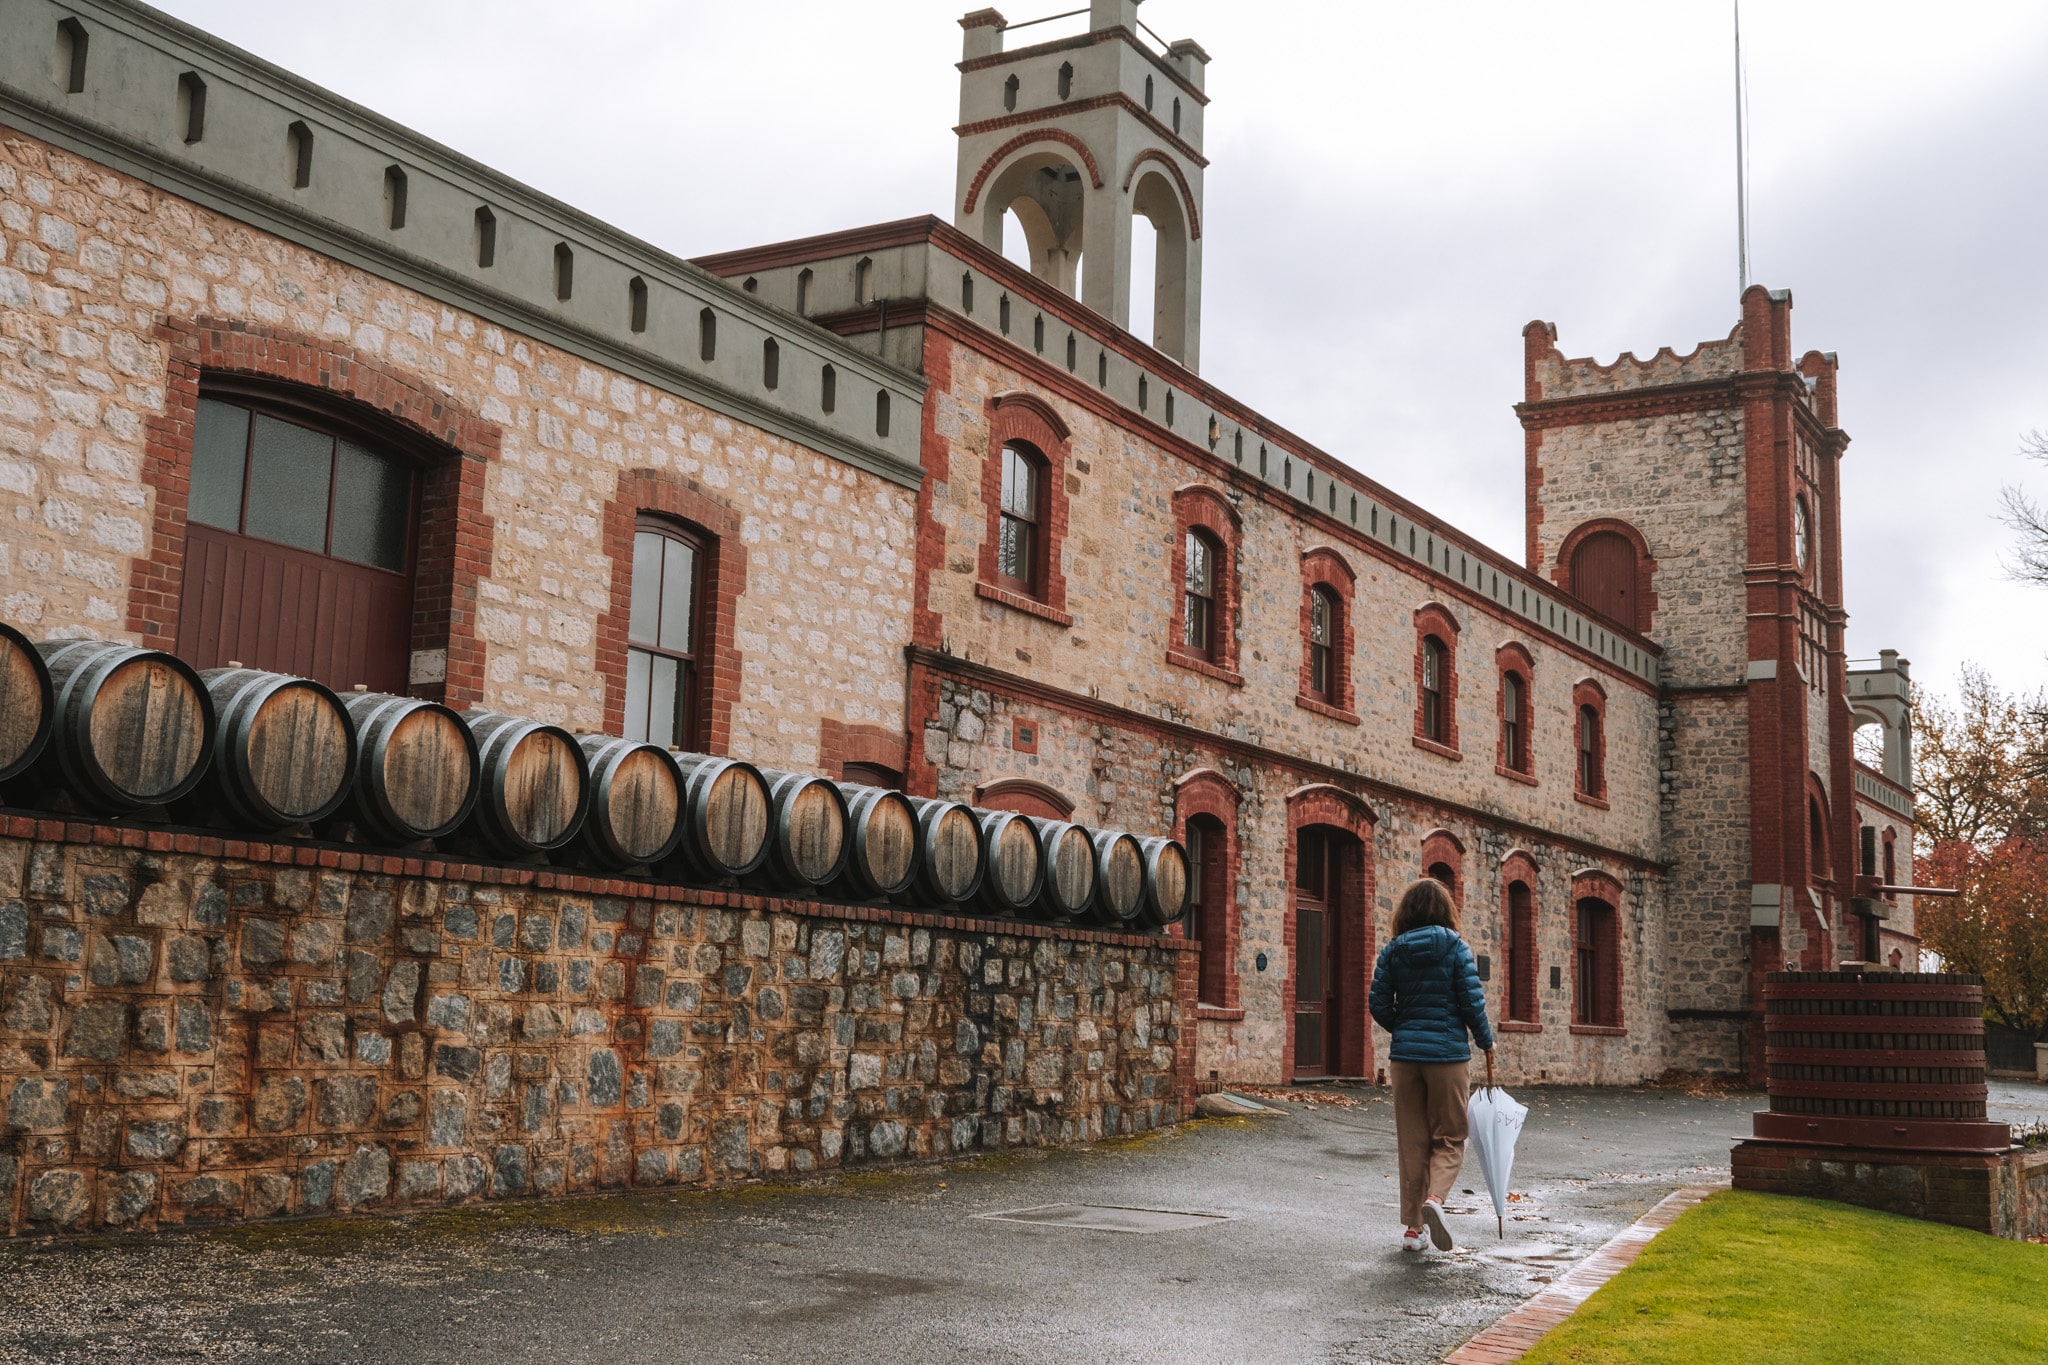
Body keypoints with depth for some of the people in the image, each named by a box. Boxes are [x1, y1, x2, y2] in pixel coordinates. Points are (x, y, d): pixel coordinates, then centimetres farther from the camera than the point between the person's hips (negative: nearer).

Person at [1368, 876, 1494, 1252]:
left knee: (1412, 1141, 10)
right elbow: (1472, 1002, -8)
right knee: (1449, 1137, 8)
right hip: (1449, 1053, -3)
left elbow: (1380, 1006, 0)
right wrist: (1486, 1042, 8)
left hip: (1405, 1054, 3)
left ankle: (1413, 1226, 11)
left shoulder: (1392, 951, 1)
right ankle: (1435, 1198, -18)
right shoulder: (1455, 947, -6)